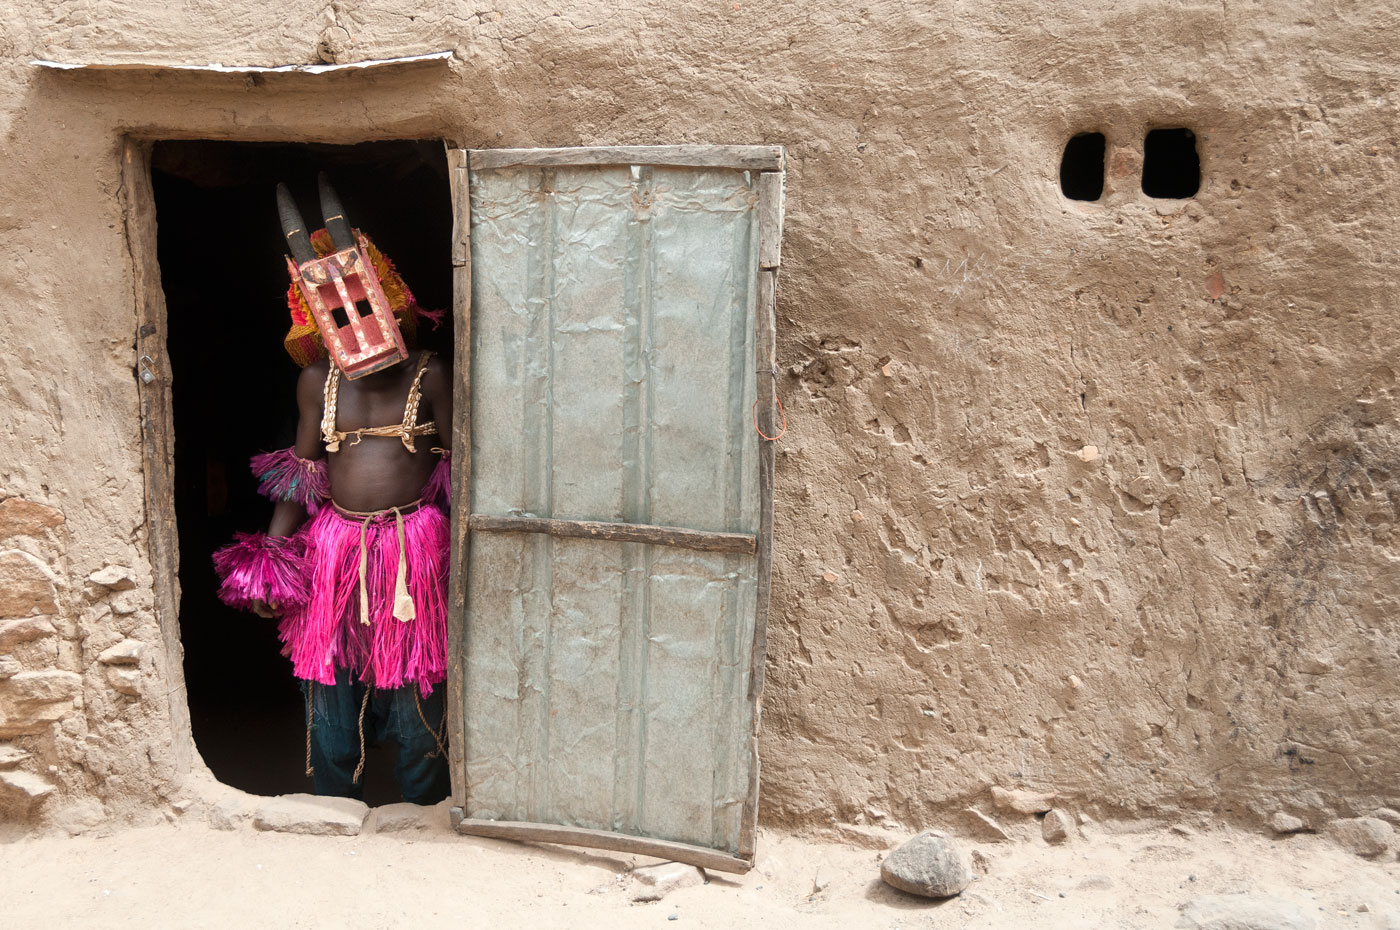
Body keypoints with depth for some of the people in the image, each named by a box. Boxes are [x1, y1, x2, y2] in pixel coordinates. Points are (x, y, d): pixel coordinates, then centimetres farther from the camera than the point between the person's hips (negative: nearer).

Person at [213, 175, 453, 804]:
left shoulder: (429, 375, -1)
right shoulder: (317, 382, 5)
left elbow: (457, 465, 0)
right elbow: (302, 469, 10)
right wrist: (269, 556, 6)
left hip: (412, 549, -2)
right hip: (334, 546, 3)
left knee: (415, 693, 6)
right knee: (329, 692, 9)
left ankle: (422, 816, 26)